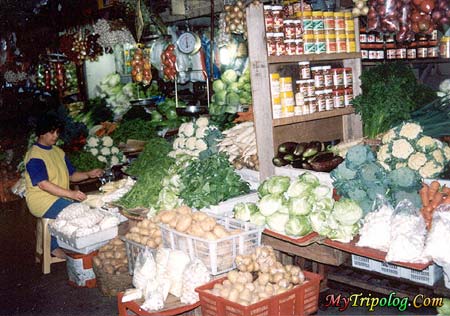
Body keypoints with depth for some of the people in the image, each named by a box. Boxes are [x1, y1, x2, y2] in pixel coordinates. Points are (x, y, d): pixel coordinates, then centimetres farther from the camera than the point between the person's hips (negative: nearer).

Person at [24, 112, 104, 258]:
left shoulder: (58, 152, 16)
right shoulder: (34, 156, -12)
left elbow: (71, 175, 16)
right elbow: (43, 184, -23)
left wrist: (89, 174, -5)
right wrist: (70, 194, -32)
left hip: (62, 197, 8)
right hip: (42, 200, -8)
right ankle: (56, 247, -7)